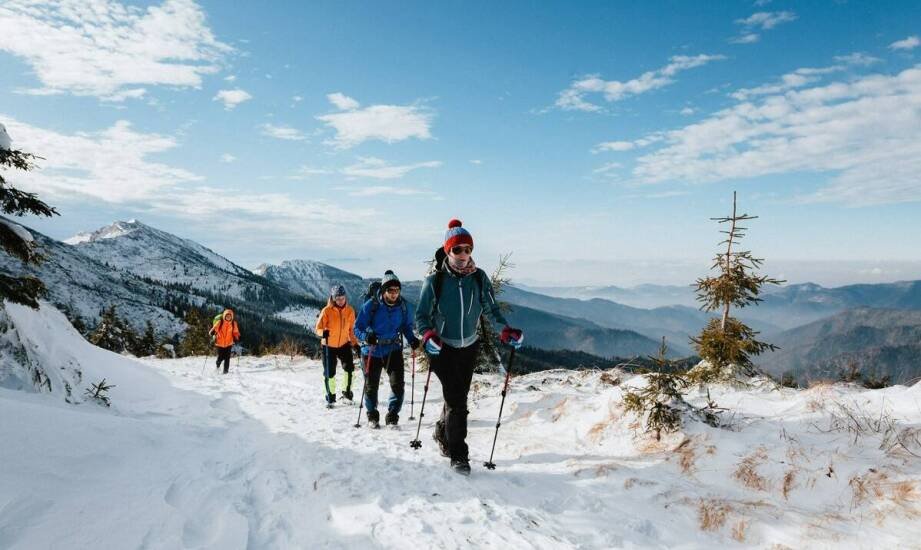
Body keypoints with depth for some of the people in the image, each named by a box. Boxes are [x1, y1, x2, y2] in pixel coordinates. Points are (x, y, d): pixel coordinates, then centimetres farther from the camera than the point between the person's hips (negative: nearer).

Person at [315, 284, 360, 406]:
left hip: (344, 344, 2)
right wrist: (323, 333, -36)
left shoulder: (350, 311, -5)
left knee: (349, 367, -11)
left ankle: (347, 391, 12)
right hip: (329, 345, -2)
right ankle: (330, 396, 22)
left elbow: (352, 329, 5)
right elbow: (318, 328, -15)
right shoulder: (327, 311, -15)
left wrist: (355, 343, -3)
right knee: (329, 373, 3)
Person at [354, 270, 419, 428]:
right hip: (372, 351, -1)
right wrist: (366, 336, -30)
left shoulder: (404, 306, -6)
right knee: (371, 385, 9)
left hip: (393, 350, 2)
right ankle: (372, 415, 33)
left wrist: (412, 339, -8)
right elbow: (358, 327, -9)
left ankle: (392, 416, 9)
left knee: (398, 384, -10)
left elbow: (407, 326, 11)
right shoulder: (371, 305, -15)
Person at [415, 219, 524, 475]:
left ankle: (442, 432, 44)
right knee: (456, 400, -8)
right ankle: (457, 454, 6)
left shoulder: (479, 278, -5)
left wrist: (506, 329, -10)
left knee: (458, 397, 16)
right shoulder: (435, 281, -13)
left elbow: (490, 308, 5)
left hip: (469, 347, 4)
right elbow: (422, 315, -7)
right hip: (443, 348, -3)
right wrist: (427, 334, -27)